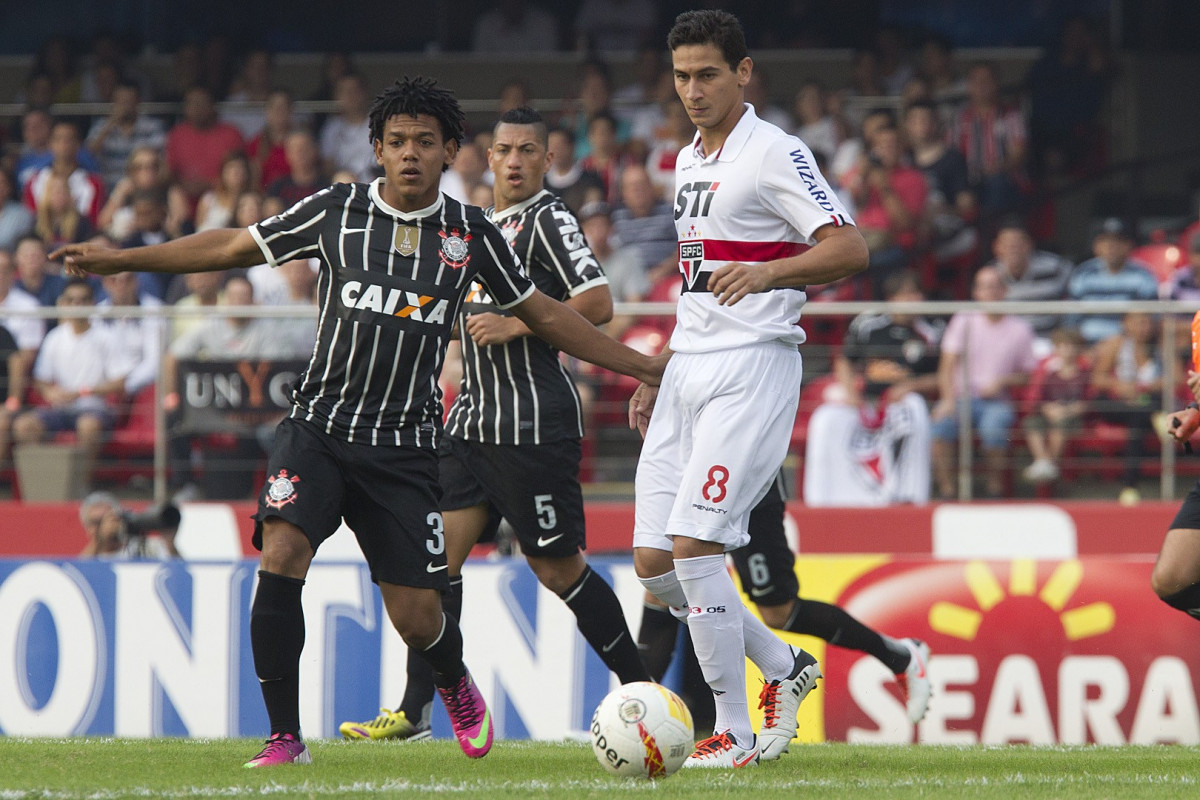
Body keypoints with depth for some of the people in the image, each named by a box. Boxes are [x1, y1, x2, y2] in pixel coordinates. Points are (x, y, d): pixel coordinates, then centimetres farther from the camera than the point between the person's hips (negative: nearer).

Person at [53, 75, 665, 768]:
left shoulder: (471, 233, 3)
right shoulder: (337, 211, 0)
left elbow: (544, 314, 14)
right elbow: (233, 248, 8)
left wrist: (642, 365, 14)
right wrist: (118, 260, 5)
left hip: (406, 445, 0)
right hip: (319, 426, 0)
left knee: (418, 618, -2)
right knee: (281, 555, -24)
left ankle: (456, 683, 36)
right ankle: (286, 739, -15)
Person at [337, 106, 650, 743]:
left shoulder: (549, 219, -8)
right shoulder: (481, 225, 18)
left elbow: (597, 305, -18)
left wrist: (515, 326, -18)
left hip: (533, 421, -8)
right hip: (474, 418, 8)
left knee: (558, 568, -3)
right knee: (439, 551, -2)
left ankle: (642, 686, 12)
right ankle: (414, 709, -3)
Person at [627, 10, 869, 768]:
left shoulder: (773, 154, -8)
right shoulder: (689, 162, 18)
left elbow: (850, 249, -18)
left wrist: (769, 273, -33)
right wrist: (659, 379, 24)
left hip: (752, 367, -9)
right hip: (690, 367, 9)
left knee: (694, 546, -15)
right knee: (654, 561, 3)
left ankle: (734, 733, -6)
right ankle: (783, 667, 21)